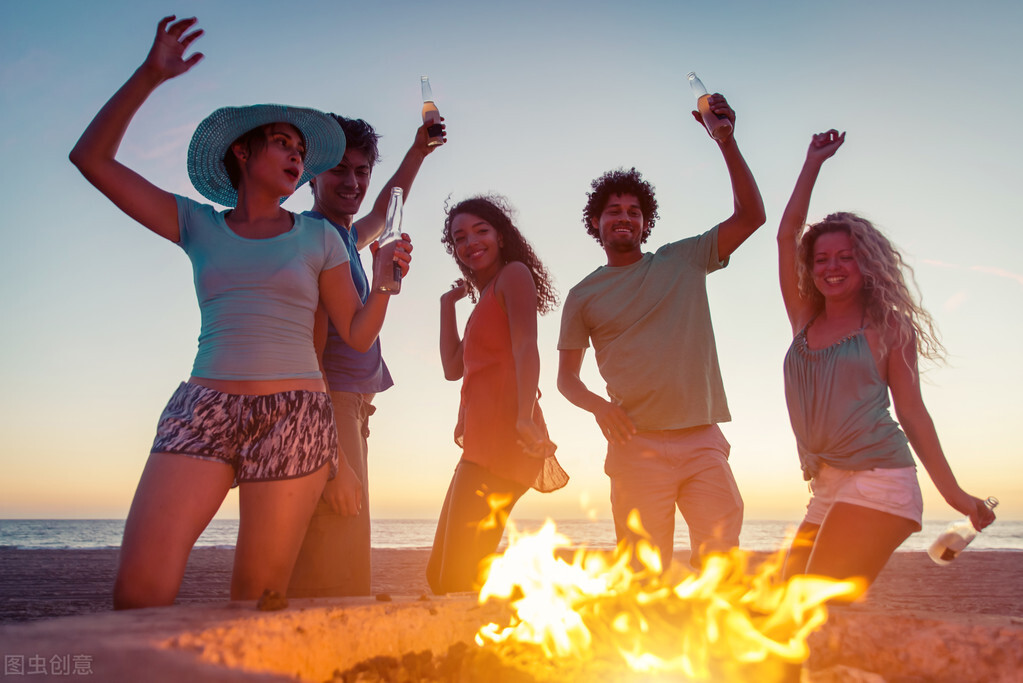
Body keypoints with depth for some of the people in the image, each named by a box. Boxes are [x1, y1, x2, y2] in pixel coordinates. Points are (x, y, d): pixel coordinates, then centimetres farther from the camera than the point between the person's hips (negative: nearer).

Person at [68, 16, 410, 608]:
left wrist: (383, 282, -8)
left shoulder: (318, 237, 12)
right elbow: (93, 158, 8)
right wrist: (149, 76, 1)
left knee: (259, 599, -3)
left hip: (294, 415, 0)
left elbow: (358, 334, 10)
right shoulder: (198, 225, 14)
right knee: (141, 590, -15)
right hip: (205, 408, 1)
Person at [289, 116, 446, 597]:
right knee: (331, 590, -14)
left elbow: (382, 213, 45)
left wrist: (418, 151, 47)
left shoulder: (344, 237, 20)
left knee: (345, 578, 10)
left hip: (347, 411, 10)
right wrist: (334, 459, -23)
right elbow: (307, 350, -17)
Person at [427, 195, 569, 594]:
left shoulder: (514, 273, 3)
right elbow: (453, 368, 23)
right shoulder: (484, 298, 29)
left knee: (460, 575, -15)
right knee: (440, 573, 11)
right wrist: (448, 303, 24)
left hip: (502, 428, -10)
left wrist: (526, 416, -27)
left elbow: (526, 347, -13)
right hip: (481, 440, 10)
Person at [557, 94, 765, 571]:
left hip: (702, 441, 1)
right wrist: (598, 405, -9)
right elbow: (566, 376, 13)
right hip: (637, 445, -1)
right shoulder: (584, 295, 11)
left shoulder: (683, 260, 12)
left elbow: (750, 216, 3)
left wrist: (726, 141, -4)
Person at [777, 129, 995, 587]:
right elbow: (786, 234, 13)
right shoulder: (804, 319, 15)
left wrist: (953, 492, 2)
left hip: (877, 480, -5)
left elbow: (911, 410, 5)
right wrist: (814, 161, 19)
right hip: (826, 490, 5)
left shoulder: (888, 326, 4)